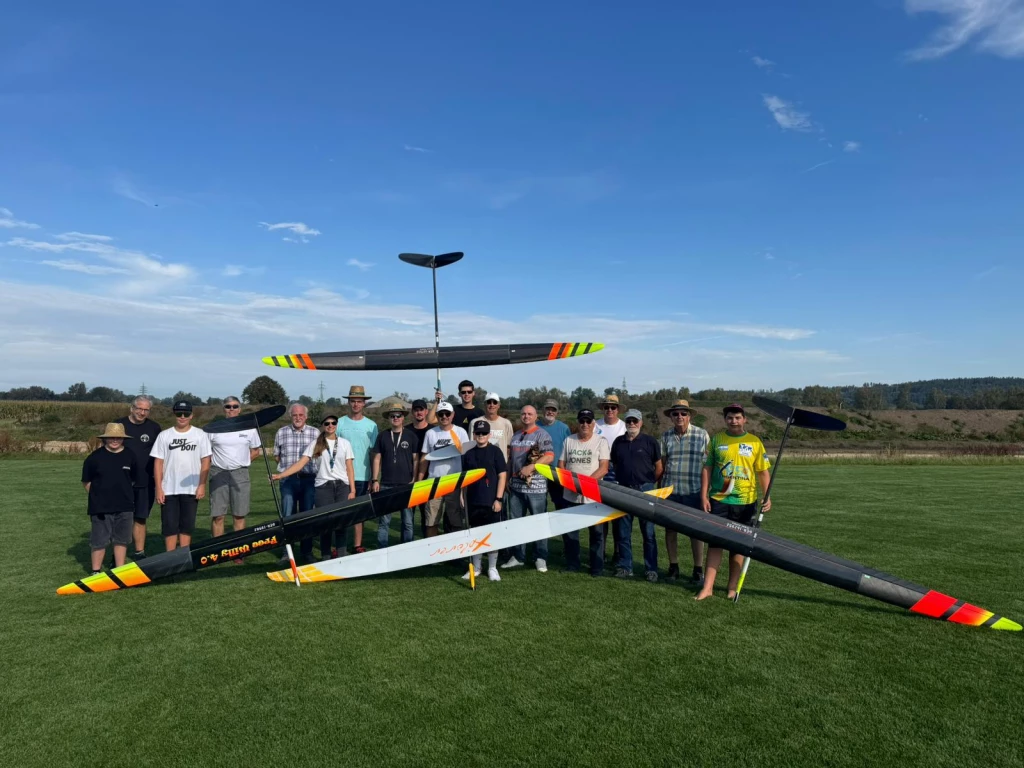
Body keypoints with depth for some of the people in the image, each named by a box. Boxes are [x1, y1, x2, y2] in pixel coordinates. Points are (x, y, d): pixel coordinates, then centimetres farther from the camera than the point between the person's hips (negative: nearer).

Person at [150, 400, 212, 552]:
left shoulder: (200, 435, 2)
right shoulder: (164, 435, 4)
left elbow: (205, 461, 0)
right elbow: (158, 462, 2)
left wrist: (202, 485, -7)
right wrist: (158, 488, -3)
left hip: (191, 489, 0)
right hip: (169, 490, 0)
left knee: (187, 525, 7)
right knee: (169, 525, 2)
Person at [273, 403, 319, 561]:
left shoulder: (315, 432, 2)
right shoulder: (281, 432, 5)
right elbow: (277, 455, 14)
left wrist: (313, 466, -1)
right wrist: (288, 465, 6)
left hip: (309, 479, 0)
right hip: (288, 479, 0)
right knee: (287, 516, 1)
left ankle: (307, 550, 17)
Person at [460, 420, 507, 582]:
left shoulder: (495, 451, -3)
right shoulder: (469, 454, 8)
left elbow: (502, 475, -5)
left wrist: (498, 499, -10)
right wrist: (463, 498, 9)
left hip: (491, 501, -3)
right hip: (473, 502, 3)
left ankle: (492, 568, 16)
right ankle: (476, 567, 23)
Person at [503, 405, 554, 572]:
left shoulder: (541, 435, -5)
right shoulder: (515, 436, 16)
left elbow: (549, 457, -17)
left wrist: (530, 467, -23)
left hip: (536, 486, -6)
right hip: (516, 485, 6)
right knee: (515, 521, 10)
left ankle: (541, 558, 10)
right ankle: (517, 556, 20)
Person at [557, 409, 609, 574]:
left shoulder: (601, 441, -2)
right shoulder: (568, 441, 9)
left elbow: (603, 468, -10)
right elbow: (561, 465, 10)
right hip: (570, 495, 4)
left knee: (597, 532, 2)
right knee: (569, 531, 11)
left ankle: (597, 567, 12)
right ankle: (572, 564, 24)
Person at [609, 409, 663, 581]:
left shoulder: (650, 441, -2)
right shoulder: (618, 442, 9)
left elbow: (658, 467, 3)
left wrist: (649, 483, 5)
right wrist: (619, 480, 10)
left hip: (645, 490, -3)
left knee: (648, 532, 2)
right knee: (623, 532, 8)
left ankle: (651, 569, 9)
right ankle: (625, 566, 17)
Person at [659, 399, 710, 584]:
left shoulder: (702, 435, -1)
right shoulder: (666, 436, 6)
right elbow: (662, 464, 11)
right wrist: (659, 488, 11)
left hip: (693, 491, -2)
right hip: (670, 490, 3)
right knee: (670, 528, 8)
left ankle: (698, 569, 16)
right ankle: (673, 566, 22)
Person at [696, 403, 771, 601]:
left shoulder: (755, 442, 3)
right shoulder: (716, 439, 3)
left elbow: (763, 471, 4)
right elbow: (707, 468, 4)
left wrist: (766, 496, -7)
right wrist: (704, 496, -3)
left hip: (745, 502, 0)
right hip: (718, 500, 0)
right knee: (715, 542, -1)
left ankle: (732, 587, 18)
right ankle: (707, 587, 2)